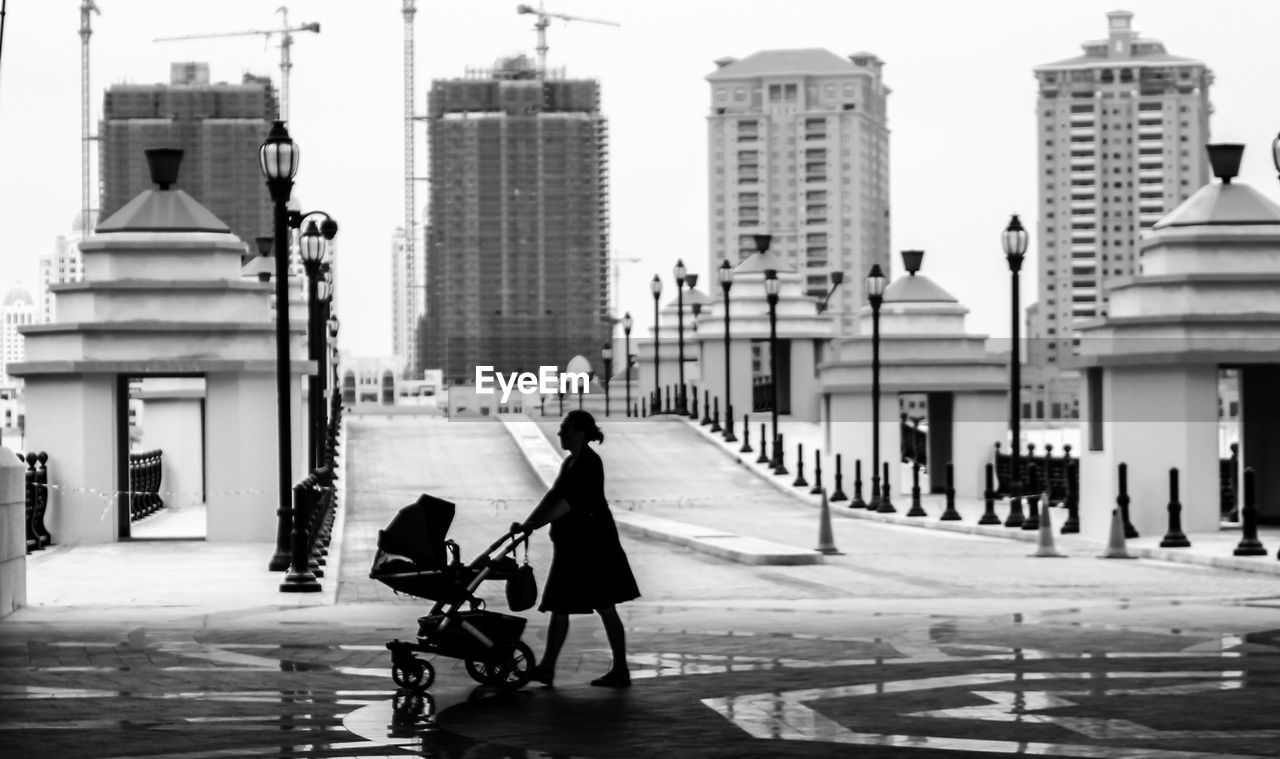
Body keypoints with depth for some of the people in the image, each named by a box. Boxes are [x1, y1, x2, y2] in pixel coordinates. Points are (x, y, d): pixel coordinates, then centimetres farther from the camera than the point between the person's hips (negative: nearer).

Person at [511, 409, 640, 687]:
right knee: (559, 607, 9)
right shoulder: (571, 462, 14)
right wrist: (526, 523, 0)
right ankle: (546, 668, 13)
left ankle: (621, 670, 3)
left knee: (605, 609, -3)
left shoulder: (589, 464, -16)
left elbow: (567, 503, -24)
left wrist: (533, 525, -26)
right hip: (572, 545, 10)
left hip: (592, 546, -10)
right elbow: (552, 497, 11)